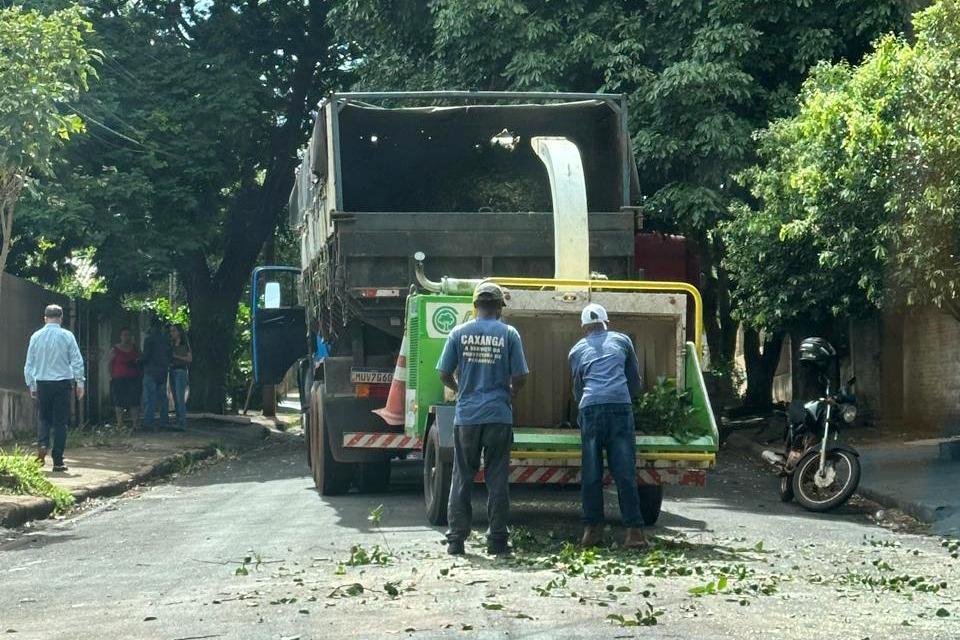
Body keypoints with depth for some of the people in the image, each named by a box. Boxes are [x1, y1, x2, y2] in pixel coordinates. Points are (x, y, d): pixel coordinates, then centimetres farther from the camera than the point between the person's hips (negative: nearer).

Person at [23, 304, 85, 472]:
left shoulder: (36, 337, 1)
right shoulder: (67, 336, -5)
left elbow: (29, 364, 7)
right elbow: (77, 362, -4)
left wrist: (31, 385, 17)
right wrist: (80, 383, 5)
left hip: (42, 383, 2)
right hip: (62, 382, -2)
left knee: (44, 418, 17)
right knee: (60, 422, 4)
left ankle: (42, 444, -10)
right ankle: (58, 461, 4)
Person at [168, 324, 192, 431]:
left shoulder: (185, 344, 0)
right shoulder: (171, 344, 15)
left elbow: (190, 358, -4)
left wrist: (176, 356, -11)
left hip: (181, 371, -6)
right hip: (172, 371, 6)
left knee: (180, 398, -14)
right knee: (176, 399, 3)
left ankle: (182, 424, -16)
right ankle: (178, 423, 4)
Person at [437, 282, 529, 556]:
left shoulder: (459, 333, 2)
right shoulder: (508, 334, -1)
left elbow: (445, 374, 5)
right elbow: (520, 377, -2)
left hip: (466, 416, 1)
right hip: (499, 416, -1)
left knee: (462, 478, 7)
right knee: (497, 479, 4)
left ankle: (456, 540, 8)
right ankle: (497, 540, 5)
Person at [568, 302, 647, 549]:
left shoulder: (577, 351, 22)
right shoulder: (622, 341, 21)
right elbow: (636, 382, 27)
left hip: (590, 408, 0)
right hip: (620, 406, 0)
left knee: (591, 473, 4)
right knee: (625, 472, -3)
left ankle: (592, 529, 4)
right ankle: (634, 531, -7)